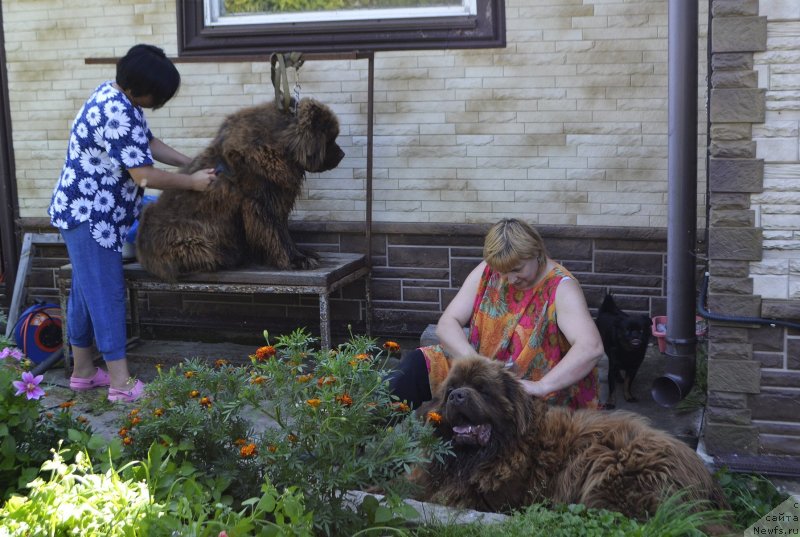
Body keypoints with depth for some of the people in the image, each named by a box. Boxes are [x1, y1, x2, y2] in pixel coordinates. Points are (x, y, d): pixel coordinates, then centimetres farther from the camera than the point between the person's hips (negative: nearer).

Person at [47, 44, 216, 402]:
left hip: (85, 212, 10)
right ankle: (121, 383, -2)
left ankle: (83, 371, 25)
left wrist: (192, 163, 11)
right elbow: (145, 175, -26)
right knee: (107, 295, -7)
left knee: (85, 292, 15)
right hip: (90, 216, -10)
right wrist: (193, 182, -13)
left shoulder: (116, 96, 7)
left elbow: (147, 143, 18)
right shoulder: (116, 114, -26)